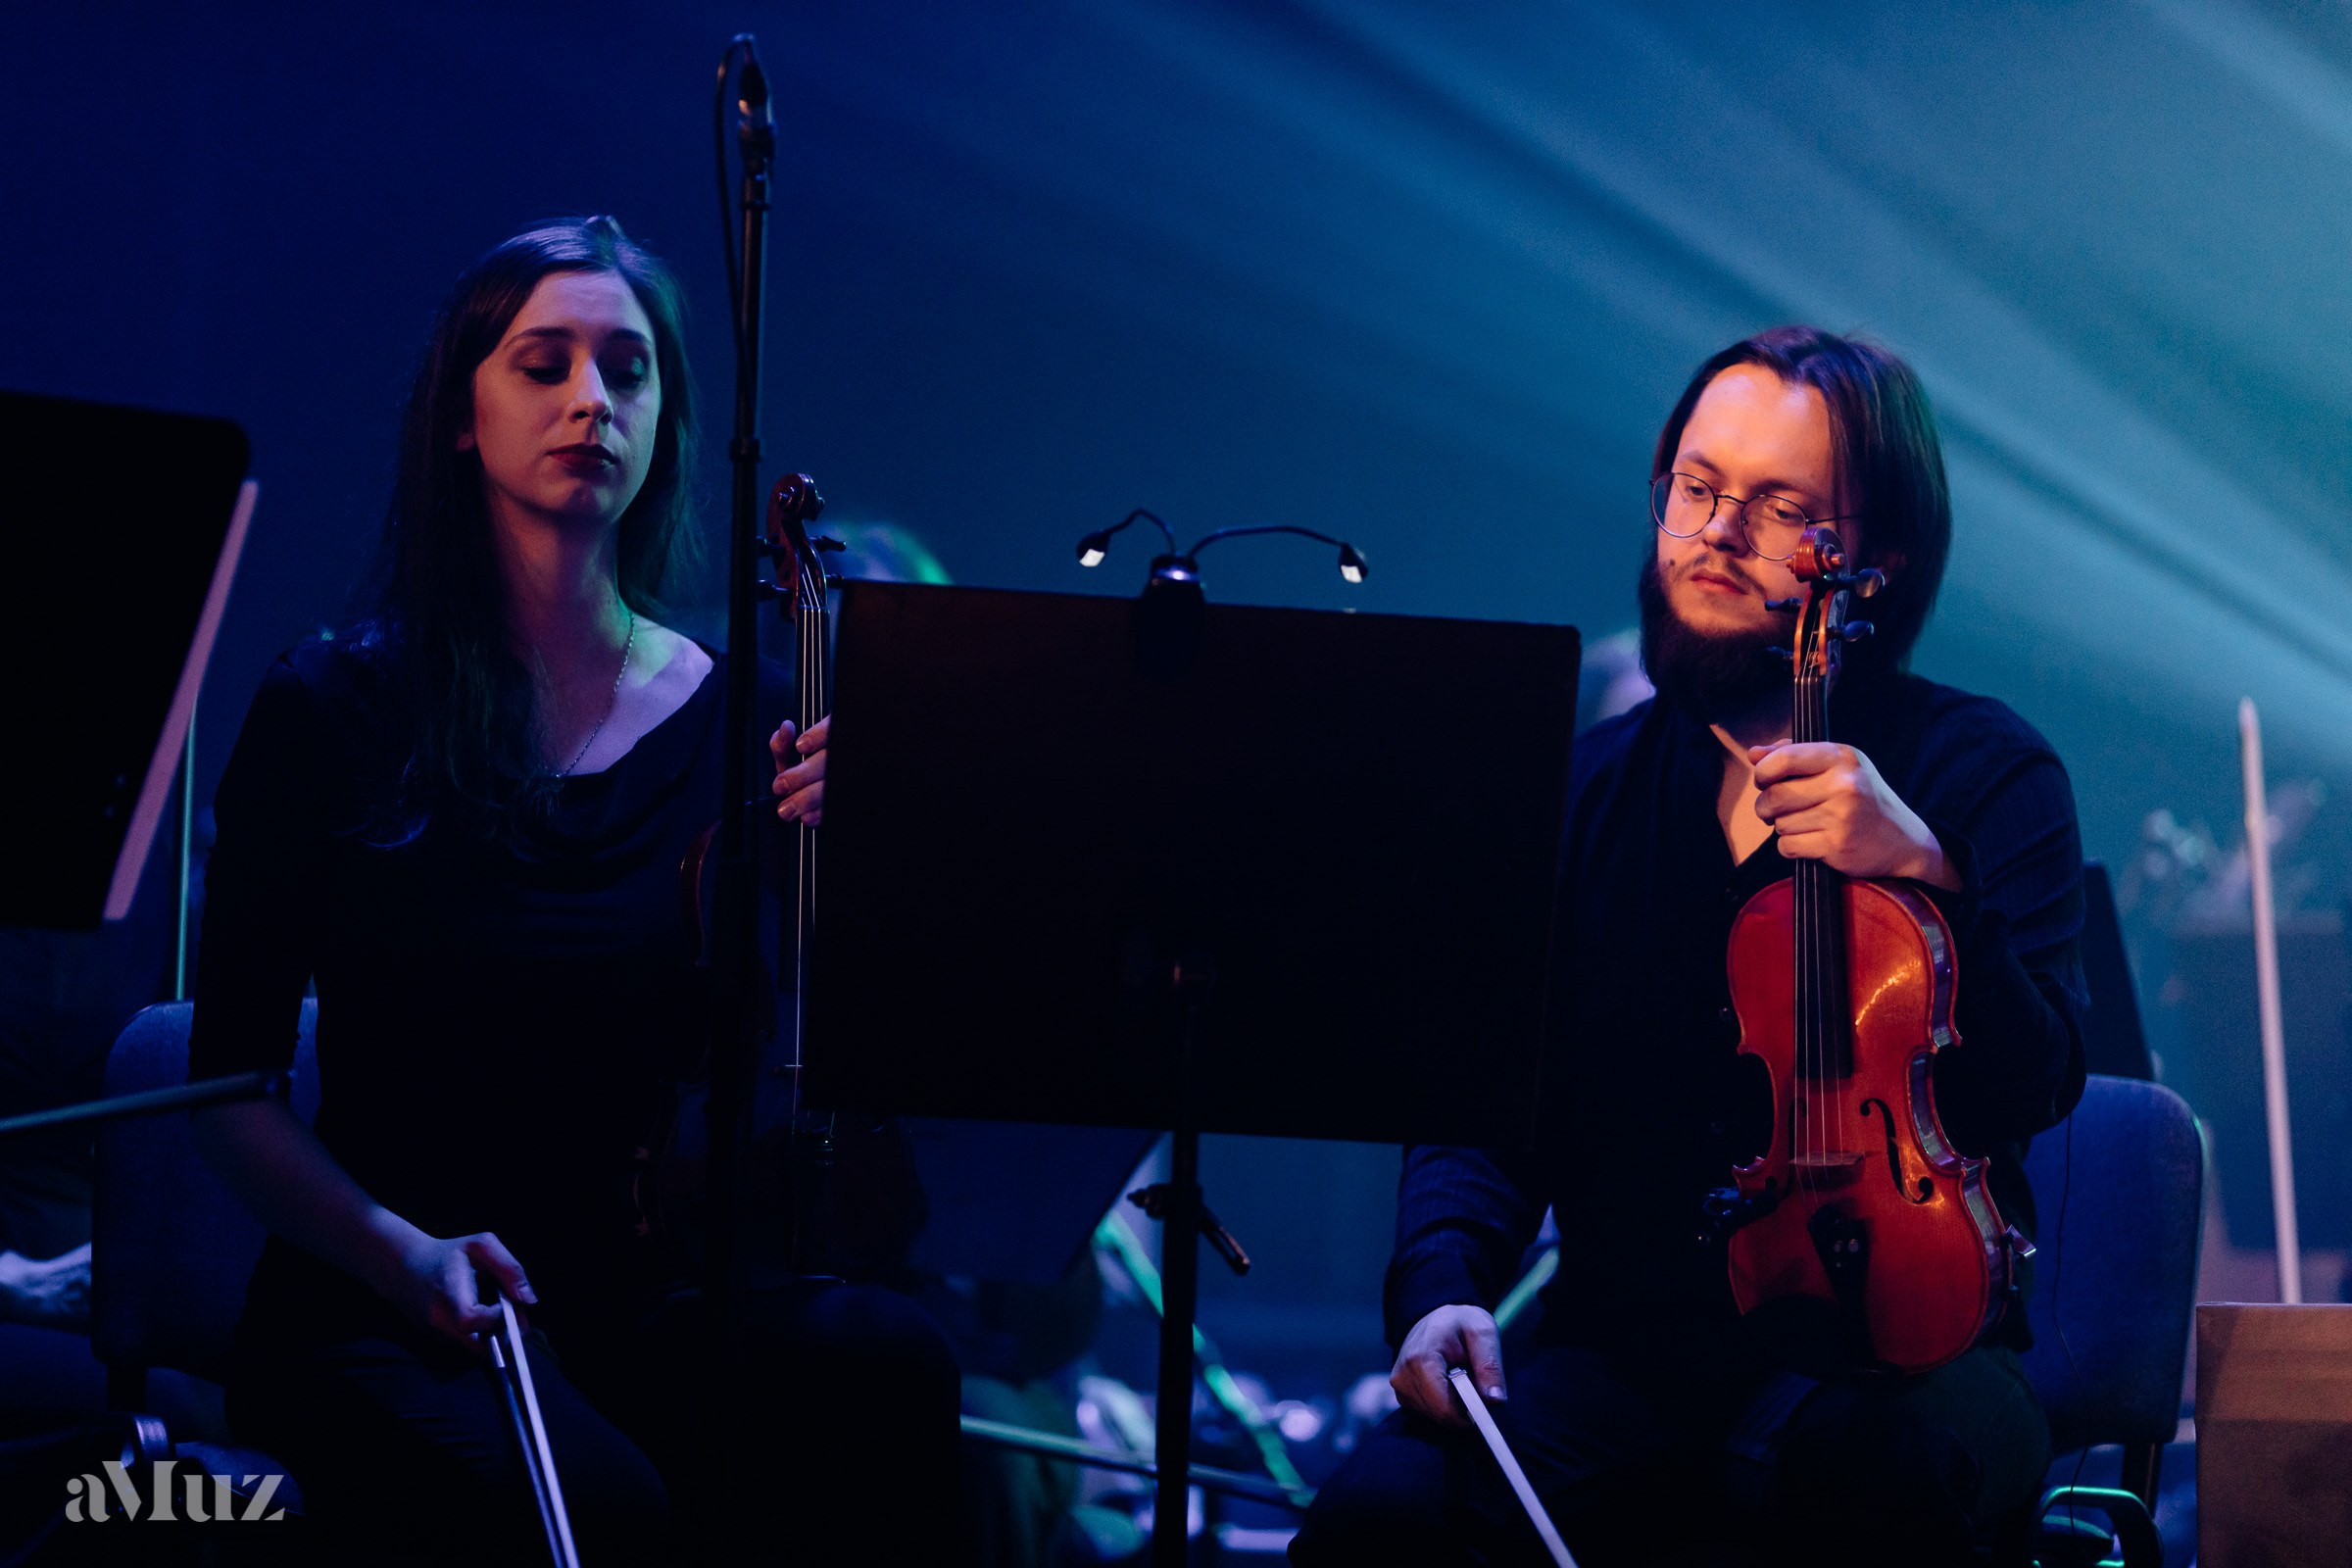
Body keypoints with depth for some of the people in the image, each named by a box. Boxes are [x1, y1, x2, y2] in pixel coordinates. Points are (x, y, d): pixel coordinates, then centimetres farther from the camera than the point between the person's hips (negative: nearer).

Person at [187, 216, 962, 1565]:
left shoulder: (739, 720, 7)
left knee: (882, 1360, -32)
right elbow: (231, 1078, 2)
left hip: (655, 1298, 3)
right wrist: (402, 1250, -16)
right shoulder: (334, 712, 2)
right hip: (385, 1313, -3)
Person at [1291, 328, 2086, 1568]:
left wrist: (1926, 871, -25)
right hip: (1628, 1350, 3)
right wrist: (1444, 1287, -15)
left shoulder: (1984, 775, 2)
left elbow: (2031, 1089, -10)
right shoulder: (1584, 791, 12)